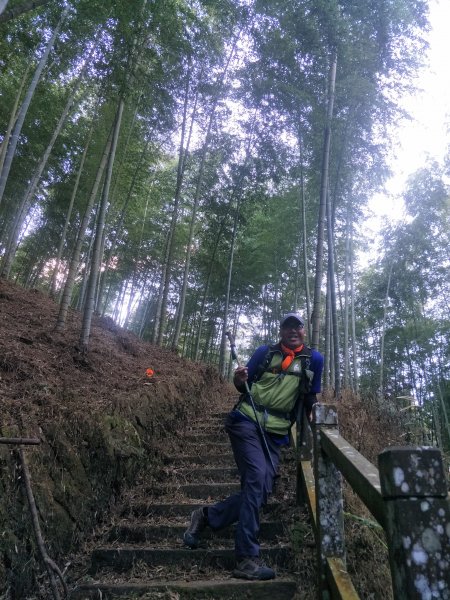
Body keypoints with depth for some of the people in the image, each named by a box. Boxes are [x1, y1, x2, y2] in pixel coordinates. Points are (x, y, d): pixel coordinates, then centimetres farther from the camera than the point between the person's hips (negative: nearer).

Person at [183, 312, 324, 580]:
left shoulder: (314, 359, 6)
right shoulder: (265, 352, 4)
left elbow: (311, 397, 18)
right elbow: (244, 386, 9)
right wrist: (240, 380, -11)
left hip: (275, 434, 4)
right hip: (247, 422, -3)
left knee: (262, 490, -1)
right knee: (257, 479, -21)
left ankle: (206, 516, 19)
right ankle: (247, 559, -14)